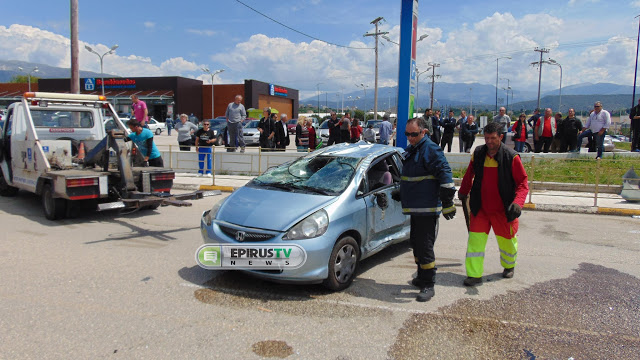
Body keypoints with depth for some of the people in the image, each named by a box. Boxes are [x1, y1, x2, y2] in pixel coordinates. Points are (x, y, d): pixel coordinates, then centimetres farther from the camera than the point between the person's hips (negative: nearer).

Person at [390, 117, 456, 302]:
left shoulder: (431, 149, -13)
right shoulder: (411, 150, 17)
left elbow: (445, 175, -18)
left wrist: (447, 203, -20)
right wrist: (401, 194, 29)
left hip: (427, 209, -10)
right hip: (415, 208, 10)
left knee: (425, 246, -7)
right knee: (416, 243, 17)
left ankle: (428, 286, 2)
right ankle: (422, 278, 31)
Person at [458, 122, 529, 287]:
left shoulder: (511, 157, -12)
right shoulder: (478, 153, -2)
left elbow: (522, 182, -11)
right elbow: (469, 175, 15)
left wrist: (518, 202, -26)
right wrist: (463, 192, 25)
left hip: (503, 209, -2)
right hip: (480, 208, 2)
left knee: (506, 239, 16)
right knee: (475, 239, -3)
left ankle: (509, 266, 44)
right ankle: (474, 274, 5)